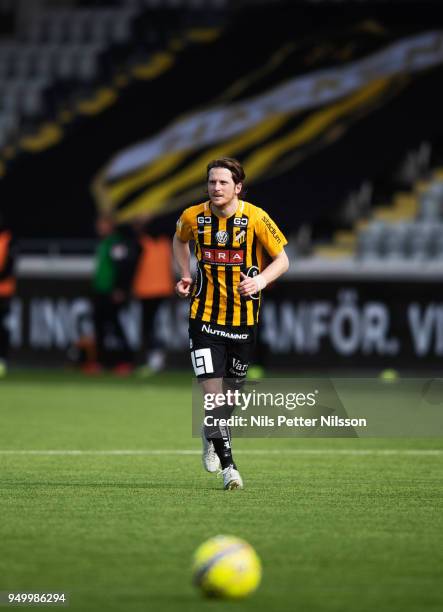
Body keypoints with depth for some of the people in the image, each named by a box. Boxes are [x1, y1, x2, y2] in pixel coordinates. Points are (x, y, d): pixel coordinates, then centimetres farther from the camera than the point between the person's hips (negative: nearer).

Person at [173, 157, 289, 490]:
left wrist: (261, 280, -24)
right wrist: (186, 275, 5)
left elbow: (282, 260, -5)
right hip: (205, 316, 0)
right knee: (212, 391, -13)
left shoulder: (255, 218, -11)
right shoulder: (194, 217, -4)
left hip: (243, 317, 0)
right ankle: (228, 465, -10)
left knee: (230, 389, 14)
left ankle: (212, 436, 45)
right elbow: (180, 239, 20)